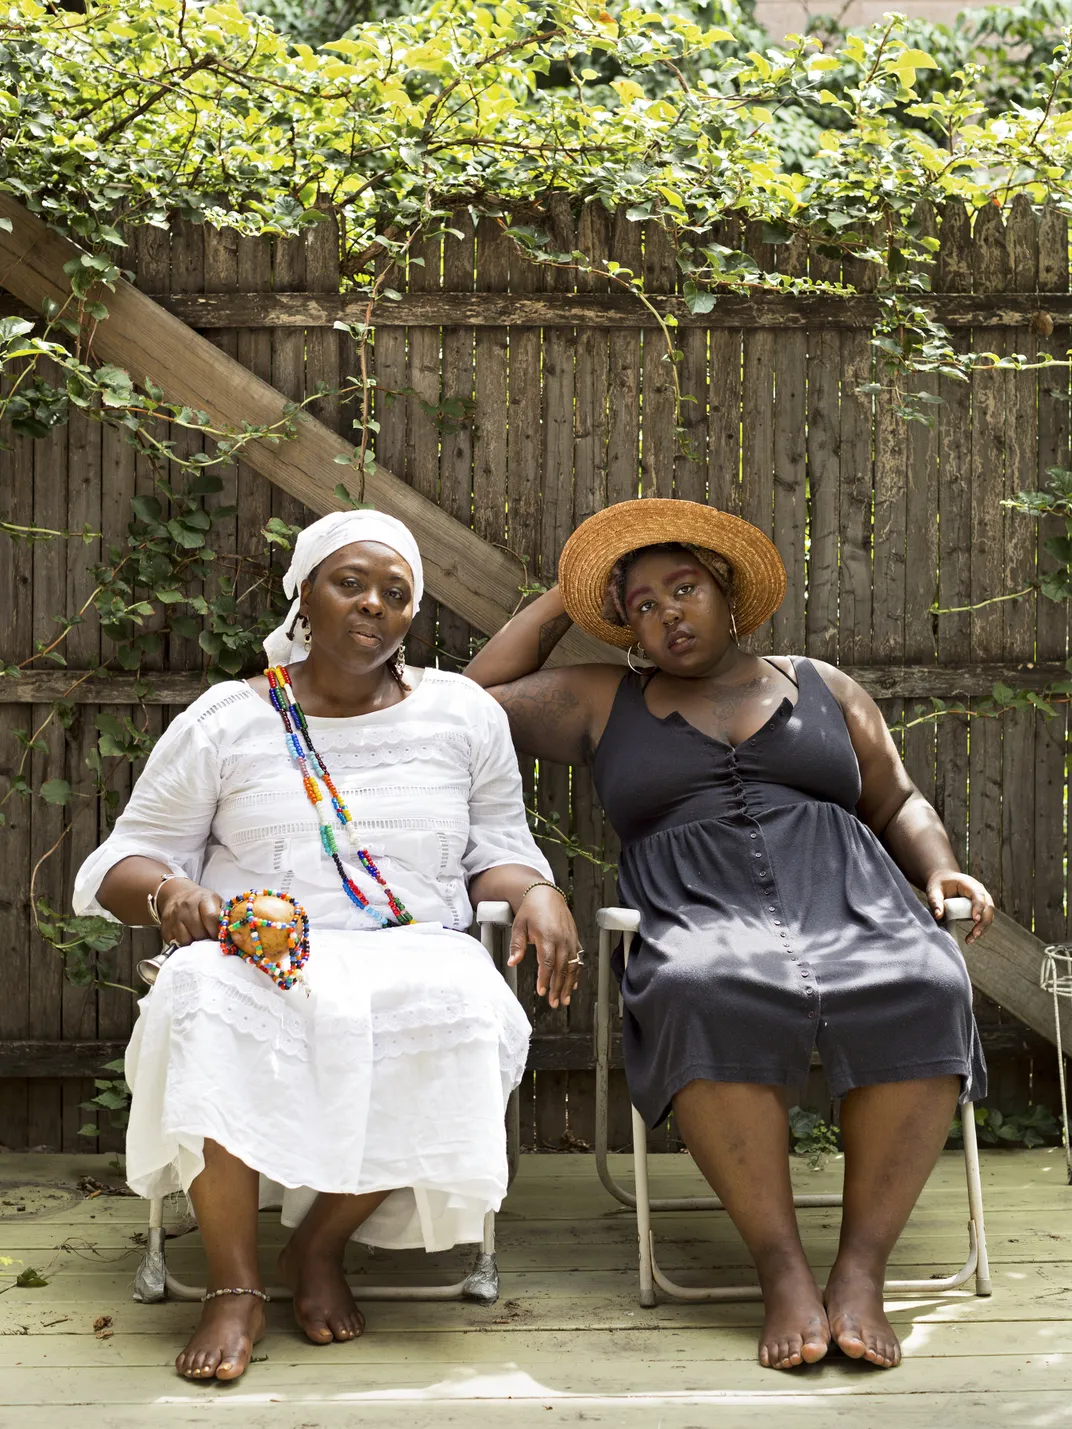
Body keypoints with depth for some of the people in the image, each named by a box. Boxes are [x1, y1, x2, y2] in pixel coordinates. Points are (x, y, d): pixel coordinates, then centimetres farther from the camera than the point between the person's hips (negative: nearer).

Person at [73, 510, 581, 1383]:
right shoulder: (226, 721, 9)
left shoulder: (464, 715, 13)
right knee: (208, 998, -37)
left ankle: (321, 1245, -13)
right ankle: (235, 1287, -25)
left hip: (414, 956, 1)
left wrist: (537, 893, -6)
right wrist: (167, 890, -13)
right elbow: (123, 863, 11)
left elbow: (497, 851, 18)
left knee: (459, 1010, -36)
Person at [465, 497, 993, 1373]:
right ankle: (782, 1269, -32)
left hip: (849, 904, 2)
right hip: (701, 918, -1)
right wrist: (564, 601, 24)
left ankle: (862, 1267, -29)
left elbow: (898, 807, 25)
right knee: (709, 994, -39)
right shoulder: (603, 702, 24)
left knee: (921, 991, -34)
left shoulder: (824, 689, 25)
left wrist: (942, 871, 4)